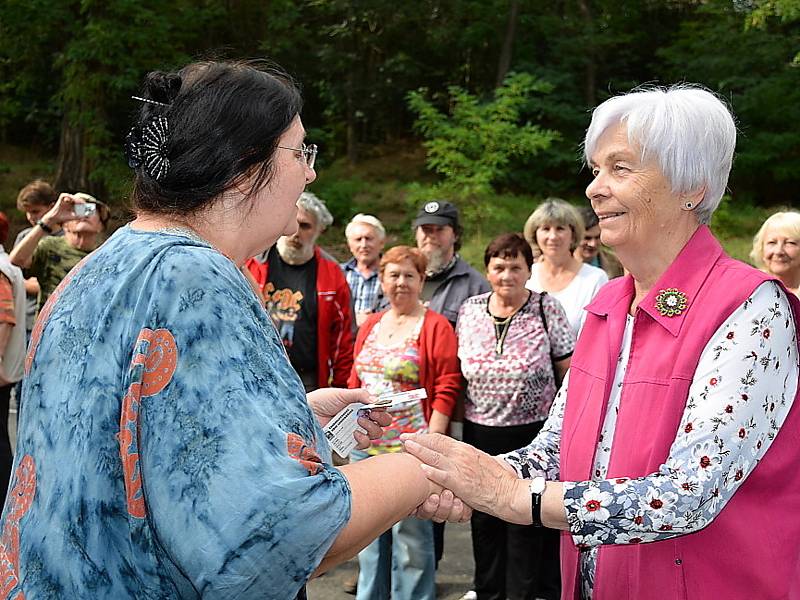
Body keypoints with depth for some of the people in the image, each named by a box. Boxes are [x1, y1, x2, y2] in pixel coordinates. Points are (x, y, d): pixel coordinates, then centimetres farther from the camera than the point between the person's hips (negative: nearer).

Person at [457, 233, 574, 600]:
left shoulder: (547, 309, -8)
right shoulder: (470, 309, 3)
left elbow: (569, 373, -5)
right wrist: (460, 420, 11)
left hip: (533, 434, -4)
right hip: (480, 433, 4)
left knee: (527, 523, 4)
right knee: (484, 520, 17)